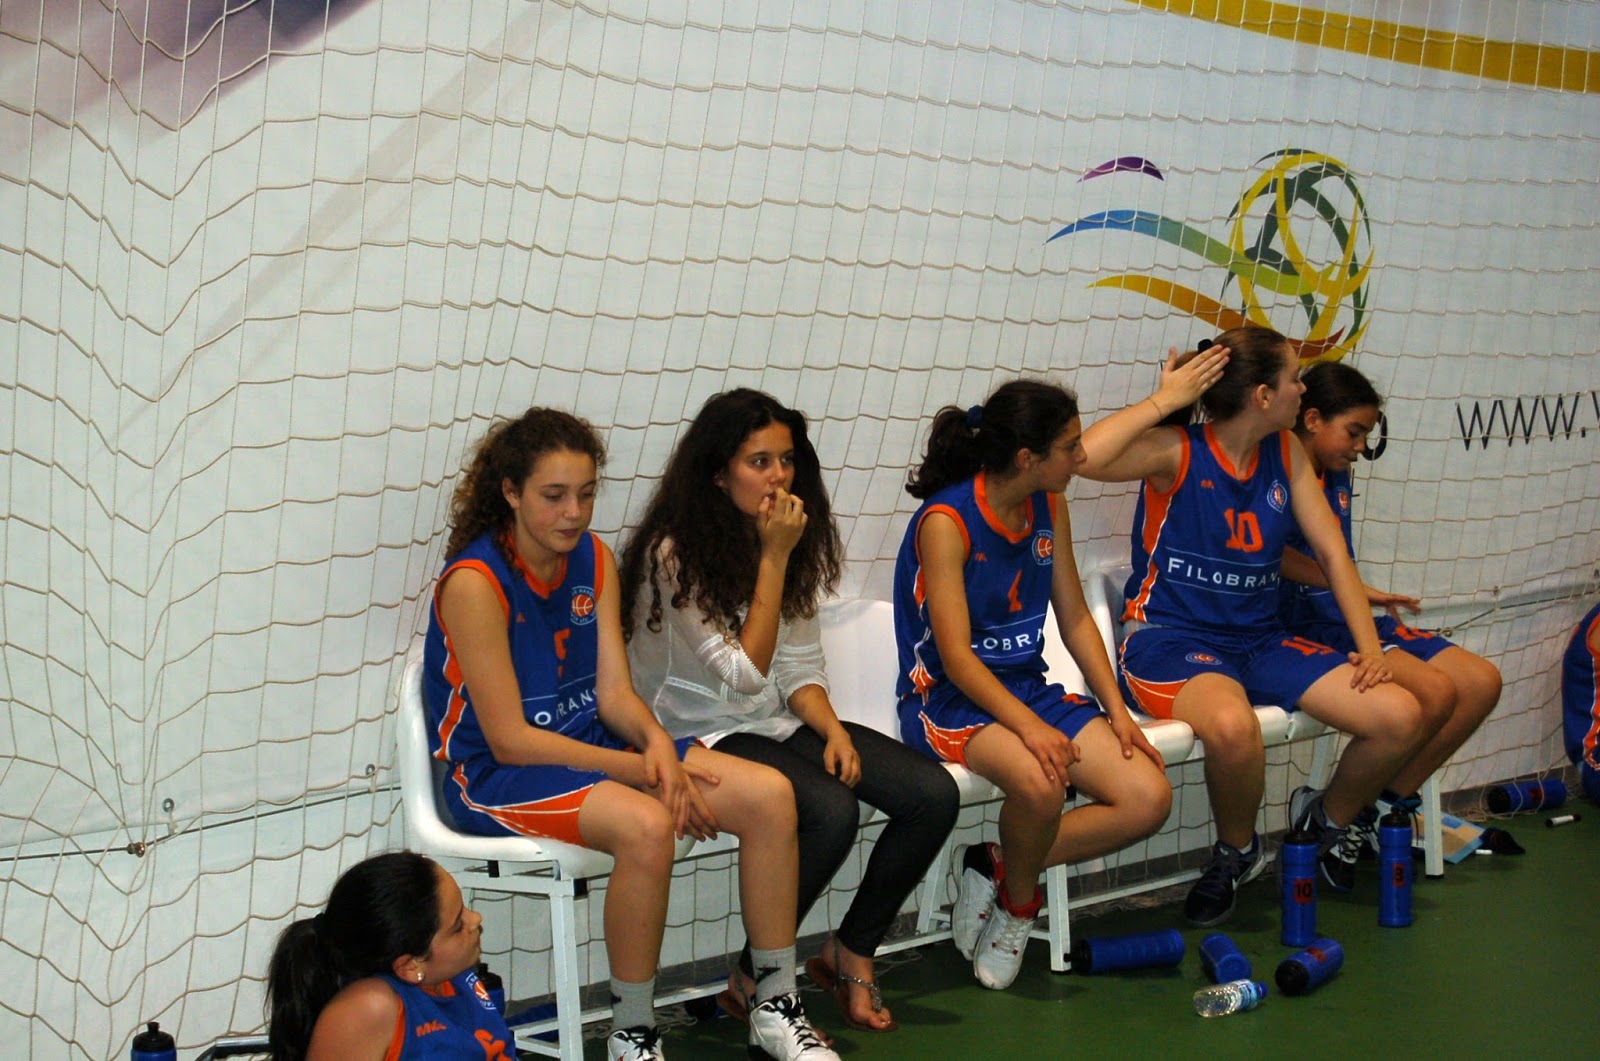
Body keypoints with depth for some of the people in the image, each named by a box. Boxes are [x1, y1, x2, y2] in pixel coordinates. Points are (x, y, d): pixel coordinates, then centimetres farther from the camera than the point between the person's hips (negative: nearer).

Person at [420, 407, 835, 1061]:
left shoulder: (594, 561, 5)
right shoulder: (475, 583, -18)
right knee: (645, 825, -36)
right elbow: (510, 740, -19)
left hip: (591, 746, 8)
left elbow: (614, 693, 3)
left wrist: (655, 741, -20)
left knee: (770, 796, -9)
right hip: (496, 776, -7)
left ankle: (777, 1008, 4)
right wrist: (637, 770, -21)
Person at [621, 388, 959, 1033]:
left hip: (781, 720, 7)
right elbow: (743, 675, -18)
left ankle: (850, 954, 6)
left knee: (933, 796, -12)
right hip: (708, 733, -7)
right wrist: (773, 557, -19)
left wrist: (833, 731, -11)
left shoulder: (796, 542, 8)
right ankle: (754, 981, -15)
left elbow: (800, 668, 10)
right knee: (831, 809, -34)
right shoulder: (675, 553, -15)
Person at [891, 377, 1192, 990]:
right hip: (949, 701, -7)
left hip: (1030, 691, 8)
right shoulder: (946, 521, -17)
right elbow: (956, 656, -21)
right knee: (1040, 780, -38)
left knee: (1149, 799, -12)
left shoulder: (1049, 509, 6)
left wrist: (1117, 709, 0)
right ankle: (1019, 903, -7)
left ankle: (996, 867, 0)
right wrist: (1029, 728, -32)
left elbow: (1075, 619, 12)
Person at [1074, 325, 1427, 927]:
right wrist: (1164, 401, -20)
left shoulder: (1285, 453, 8)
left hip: (1260, 640, 6)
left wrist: (1369, 648, -1)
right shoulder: (1178, 453, -10)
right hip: (1171, 639, -6)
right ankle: (1236, 853, -7)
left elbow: (1332, 553, 10)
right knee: (1231, 725, -40)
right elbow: (1085, 458, -29)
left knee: (1400, 716, -12)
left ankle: (1328, 821, 18)